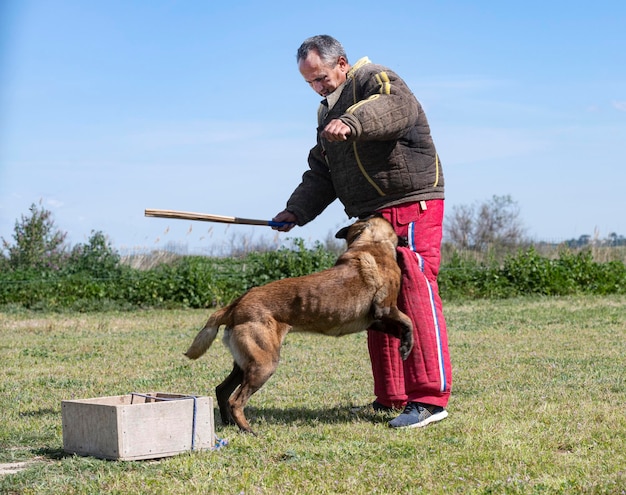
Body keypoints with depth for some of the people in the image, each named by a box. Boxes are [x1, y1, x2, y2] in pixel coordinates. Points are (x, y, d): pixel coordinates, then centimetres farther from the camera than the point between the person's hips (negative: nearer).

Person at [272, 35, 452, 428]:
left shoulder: (374, 80, -6)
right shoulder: (329, 112, 22)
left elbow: (396, 106, -31)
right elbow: (321, 175, 22)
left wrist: (352, 123, -47)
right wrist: (297, 210, 7)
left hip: (411, 207, -9)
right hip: (371, 217, 10)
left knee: (415, 295, -15)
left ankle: (431, 397, -16)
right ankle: (391, 398, 18)